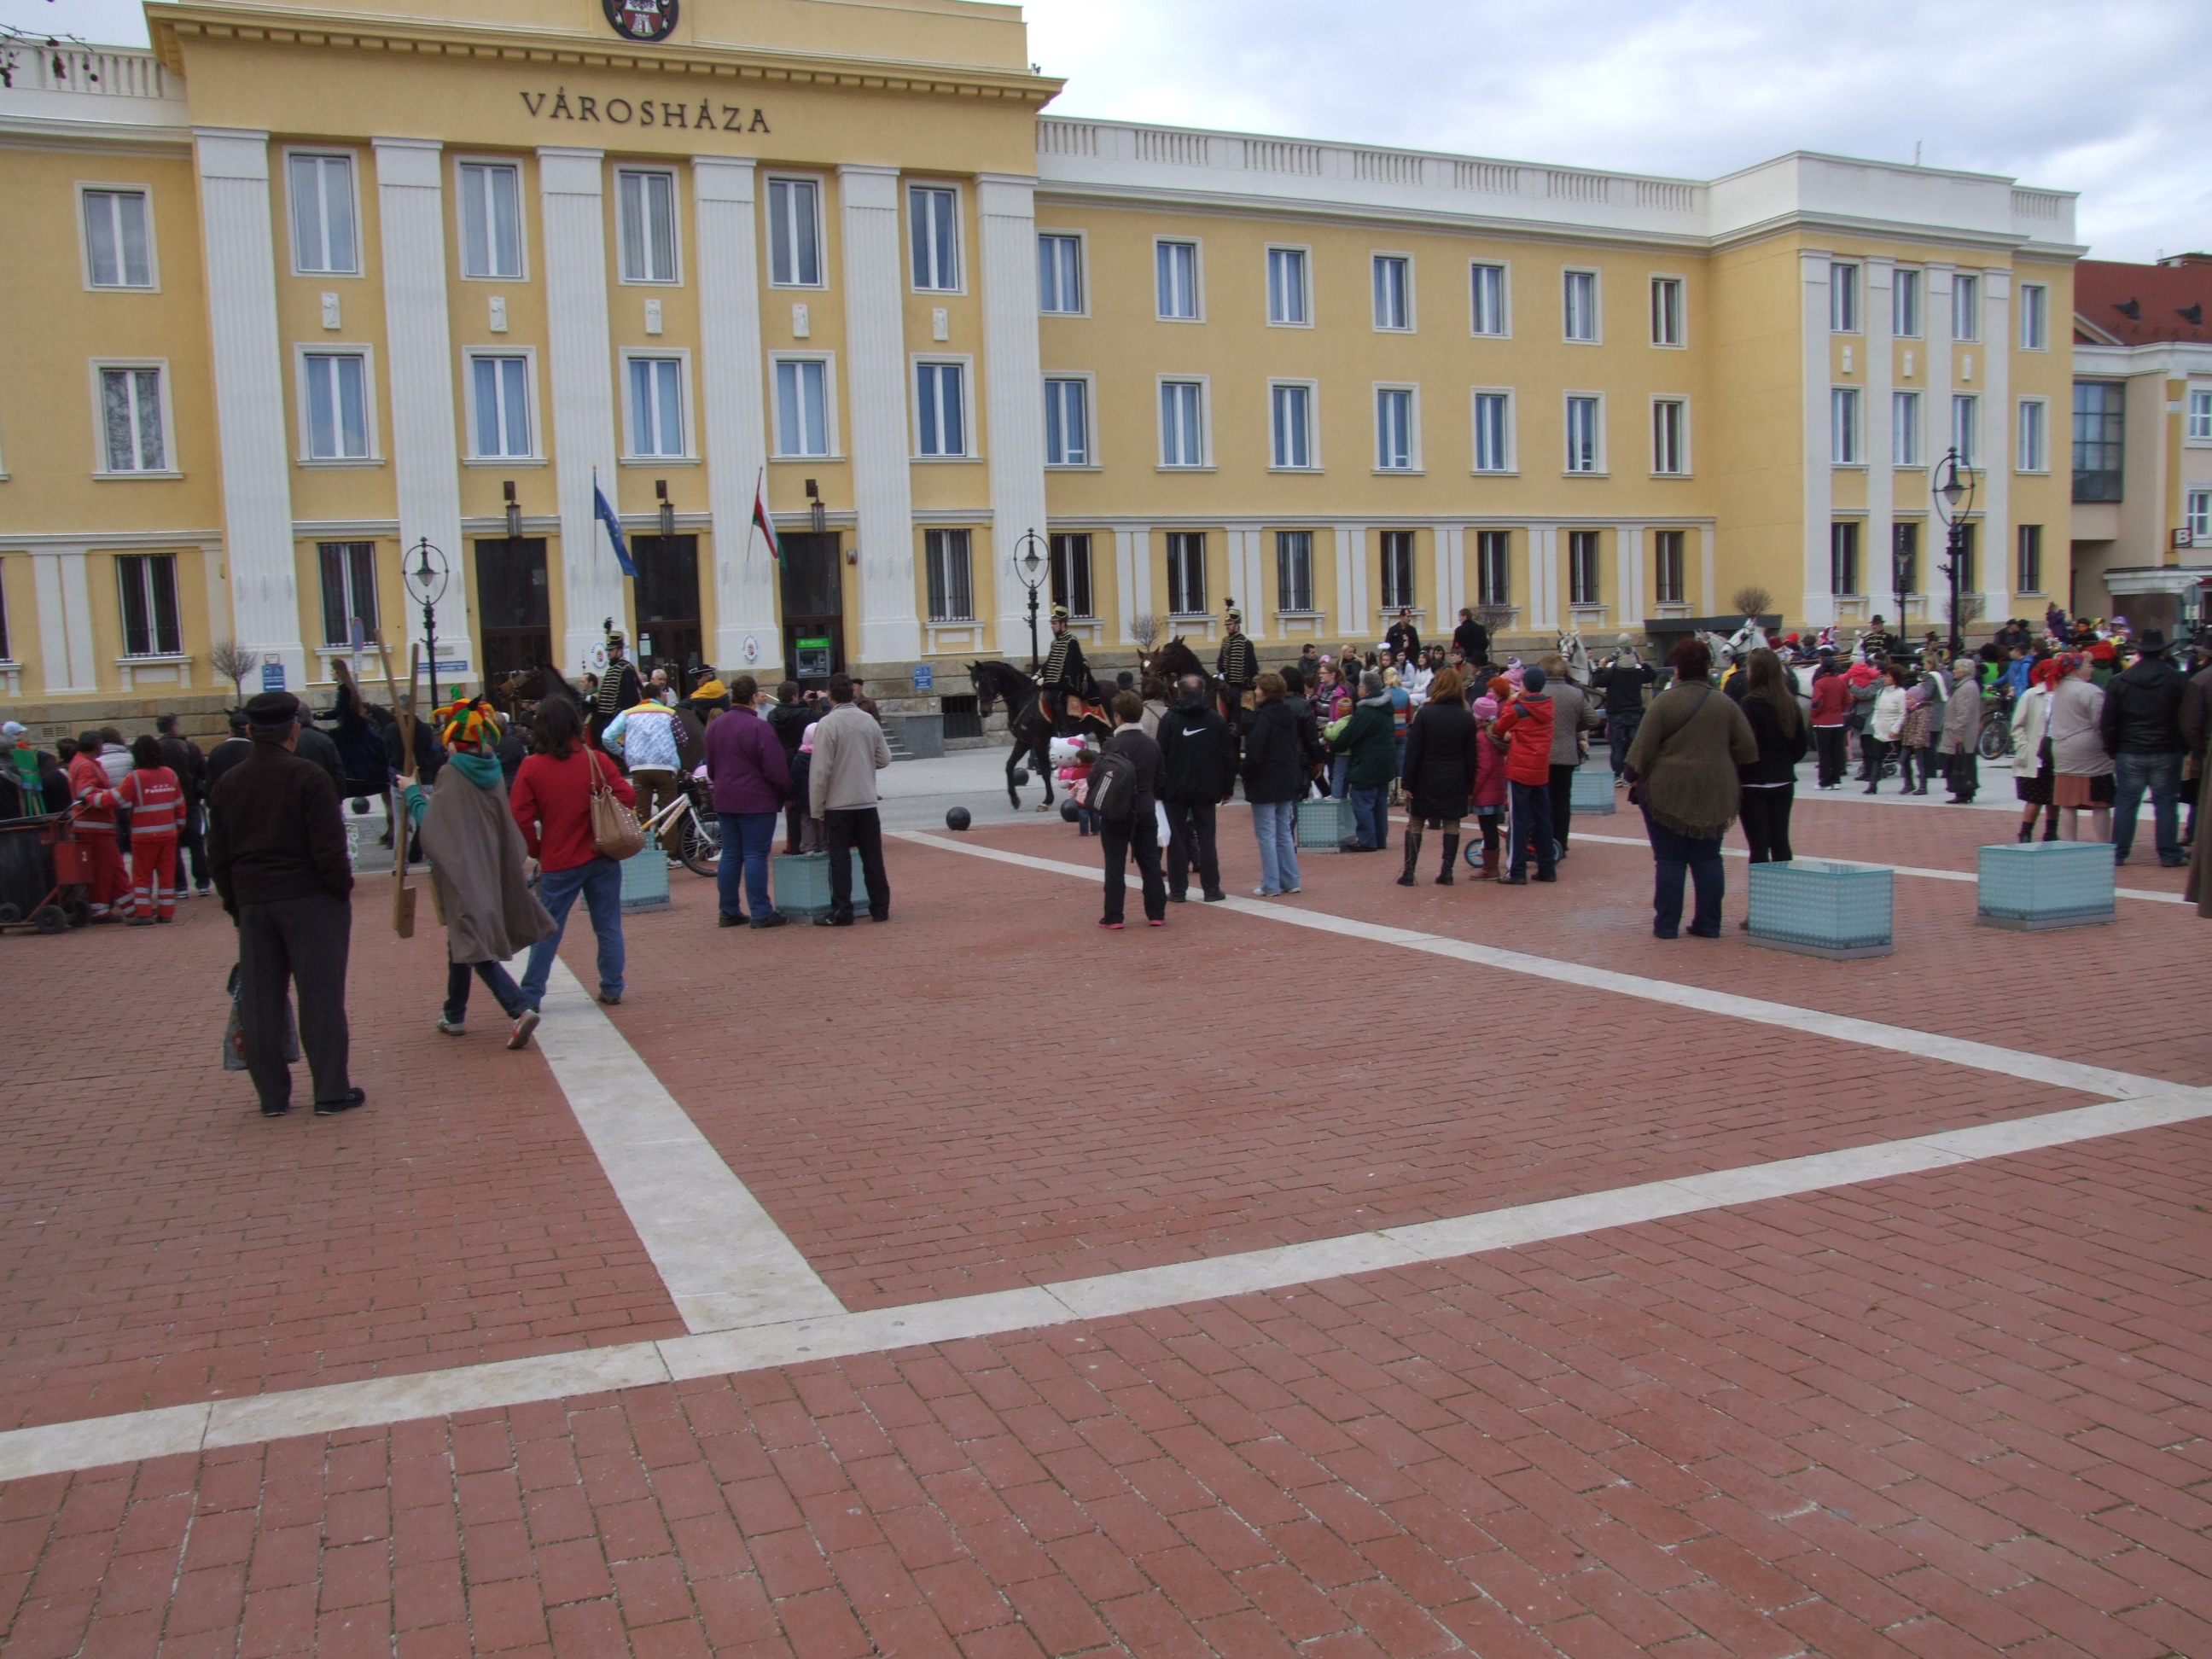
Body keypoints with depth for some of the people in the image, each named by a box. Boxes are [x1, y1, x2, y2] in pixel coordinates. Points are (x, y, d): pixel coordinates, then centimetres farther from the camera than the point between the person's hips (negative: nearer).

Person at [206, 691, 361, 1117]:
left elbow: (218, 857, 11)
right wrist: (342, 891, -2)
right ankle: (331, 1092, 3)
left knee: (260, 1001, 10)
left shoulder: (226, 784, 7)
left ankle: (272, 1095, 15)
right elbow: (329, 849, -16)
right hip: (310, 901, -5)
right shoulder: (308, 777, -11)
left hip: (253, 904, 5)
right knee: (321, 997, 0)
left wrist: (236, 906, 18)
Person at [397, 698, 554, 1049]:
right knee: (462, 942, 21)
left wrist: (412, 794, -4)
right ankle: (454, 1015, 32)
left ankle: (519, 1009, -23)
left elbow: (430, 827, -19)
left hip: (462, 872, -8)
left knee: (473, 946, -8)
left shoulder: (451, 774, -16)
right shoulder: (491, 770, 4)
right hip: (488, 870, 8)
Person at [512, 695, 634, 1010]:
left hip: (558, 863, -1)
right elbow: (627, 797, -7)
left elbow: (521, 818, -8)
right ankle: (612, 988, 14)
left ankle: (531, 995, 10)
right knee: (608, 926, 11)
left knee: (548, 930, 8)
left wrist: (536, 851, 6)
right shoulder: (596, 760, -5)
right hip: (601, 857, 1)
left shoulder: (531, 767, -6)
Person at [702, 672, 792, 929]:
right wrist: (788, 792, -3)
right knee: (755, 856, -5)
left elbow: (710, 768, 17)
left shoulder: (715, 727, 8)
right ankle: (761, 913, -3)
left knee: (730, 855, 11)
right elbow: (776, 770, -17)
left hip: (724, 801, 7)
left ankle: (729, 912, 14)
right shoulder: (759, 727, -16)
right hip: (756, 801, -7)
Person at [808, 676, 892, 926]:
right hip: (867, 801, 4)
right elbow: (884, 759, 6)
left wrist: (816, 808, -6)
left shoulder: (827, 725, -12)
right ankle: (880, 908, 15)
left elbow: (820, 770, -13)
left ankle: (841, 913, 4)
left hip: (837, 804, -4)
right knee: (873, 858, 10)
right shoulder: (869, 721, 1)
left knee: (840, 860, 3)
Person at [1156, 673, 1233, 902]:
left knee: (1177, 839, 5)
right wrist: (1227, 788, 8)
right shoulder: (1216, 719, 1)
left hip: (1175, 789, -2)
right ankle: (1211, 890, 6)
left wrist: (1159, 788, -4)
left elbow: (1161, 755, -9)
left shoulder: (1169, 719, -6)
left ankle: (1178, 890, 5)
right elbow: (1228, 756, 2)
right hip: (1206, 789, 2)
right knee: (1206, 838, 7)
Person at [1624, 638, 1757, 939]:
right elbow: (1747, 748, 4)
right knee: (1708, 858, 10)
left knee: (1669, 859, 2)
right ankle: (1709, 924, 12)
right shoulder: (1726, 704, 3)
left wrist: (1633, 775, 3)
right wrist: (1729, 774, 18)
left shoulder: (1665, 701, -9)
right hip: (1714, 793, 3)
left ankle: (1666, 925, 4)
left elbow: (1644, 746, -10)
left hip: (1668, 791, -3)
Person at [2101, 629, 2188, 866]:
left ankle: (2118, 854, 8)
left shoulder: (2120, 680, -1)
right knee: (2166, 803, 5)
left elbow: (2108, 722, 0)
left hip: (2130, 753, 1)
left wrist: (2112, 750, 9)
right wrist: (2184, 747, 7)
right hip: (2167, 753, -1)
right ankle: (2169, 855, 8)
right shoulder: (2178, 679, -4)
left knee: (2125, 803, 6)